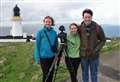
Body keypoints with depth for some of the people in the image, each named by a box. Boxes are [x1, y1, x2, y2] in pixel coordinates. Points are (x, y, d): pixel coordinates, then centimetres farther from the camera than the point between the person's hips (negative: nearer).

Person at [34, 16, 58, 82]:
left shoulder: (54, 32, 4)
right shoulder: (40, 32, -6)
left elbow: (56, 44, 11)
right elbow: (37, 45, -4)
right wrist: (37, 57, -8)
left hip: (52, 57, 4)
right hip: (44, 57, -3)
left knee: (51, 75, 12)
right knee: (46, 75, 1)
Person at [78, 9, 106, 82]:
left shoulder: (97, 27, -10)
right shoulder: (80, 28, -7)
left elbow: (103, 40, -1)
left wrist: (96, 49, -11)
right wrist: (80, 50, -4)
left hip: (94, 55, -1)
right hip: (83, 55, 1)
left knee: (94, 74, 14)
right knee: (85, 73, 16)